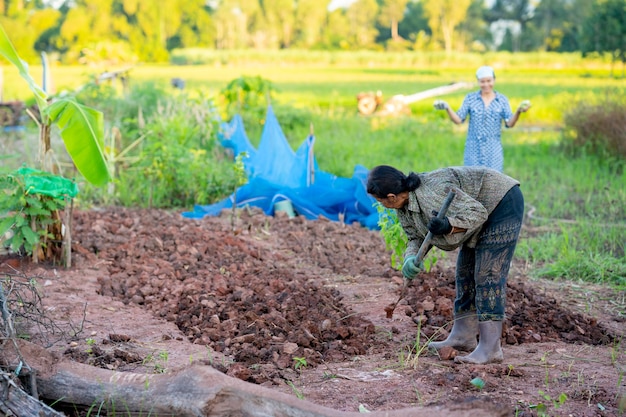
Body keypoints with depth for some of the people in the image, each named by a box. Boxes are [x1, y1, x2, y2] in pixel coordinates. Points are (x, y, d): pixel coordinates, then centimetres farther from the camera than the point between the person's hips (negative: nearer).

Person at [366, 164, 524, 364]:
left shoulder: (433, 192, -32)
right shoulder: (404, 207, -3)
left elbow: (477, 213, -29)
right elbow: (416, 237, 4)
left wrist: (448, 226, -44)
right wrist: (410, 258, -17)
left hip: (503, 203, -10)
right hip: (486, 209, 10)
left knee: (487, 275, -15)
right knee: (465, 272, 13)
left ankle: (490, 349, -17)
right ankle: (463, 336, 20)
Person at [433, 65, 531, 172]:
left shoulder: (502, 100, 5)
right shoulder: (470, 98, 4)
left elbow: (510, 123, -5)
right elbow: (458, 119, -2)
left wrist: (518, 111, -24)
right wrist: (447, 108, -19)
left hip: (493, 151, 0)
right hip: (474, 149, 0)